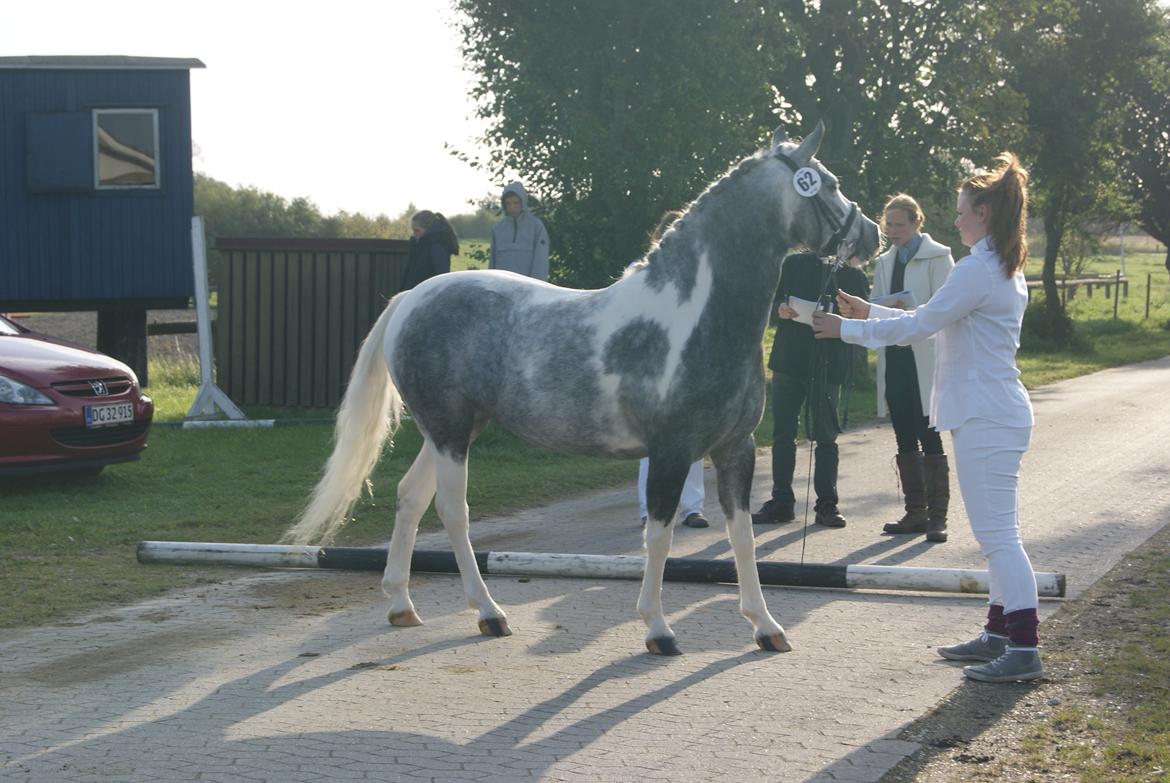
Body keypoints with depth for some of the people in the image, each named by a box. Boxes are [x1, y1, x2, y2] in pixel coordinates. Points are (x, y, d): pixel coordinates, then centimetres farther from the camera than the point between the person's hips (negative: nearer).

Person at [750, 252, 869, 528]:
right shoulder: (794, 263, 10)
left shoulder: (853, 276, 3)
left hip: (827, 367, -2)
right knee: (783, 432, 5)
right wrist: (780, 309, -9)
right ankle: (781, 502, 12)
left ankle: (827, 503, 8)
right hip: (788, 359, 2)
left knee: (825, 435, 1)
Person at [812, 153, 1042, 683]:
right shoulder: (1006, 270, 16)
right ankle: (998, 634, 23)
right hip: (997, 414, 11)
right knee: (996, 532, 15)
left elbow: (918, 326, -15)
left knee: (997, 533, -10)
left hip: (985, 418, -11)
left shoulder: (978, 270, -17)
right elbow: (936, 321, 22)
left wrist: (846, 329, -6)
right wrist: (870, 311, 23)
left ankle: (1024, 649, -9)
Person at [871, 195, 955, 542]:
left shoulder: (937, 257, -3)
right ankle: (915, 513, 16)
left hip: (926, 361, -6)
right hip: (894, 357, 6)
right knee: (905, 440, 9)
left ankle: (937, 516, -3)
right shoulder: (884, 262, 17)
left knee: (929, 438, -6)